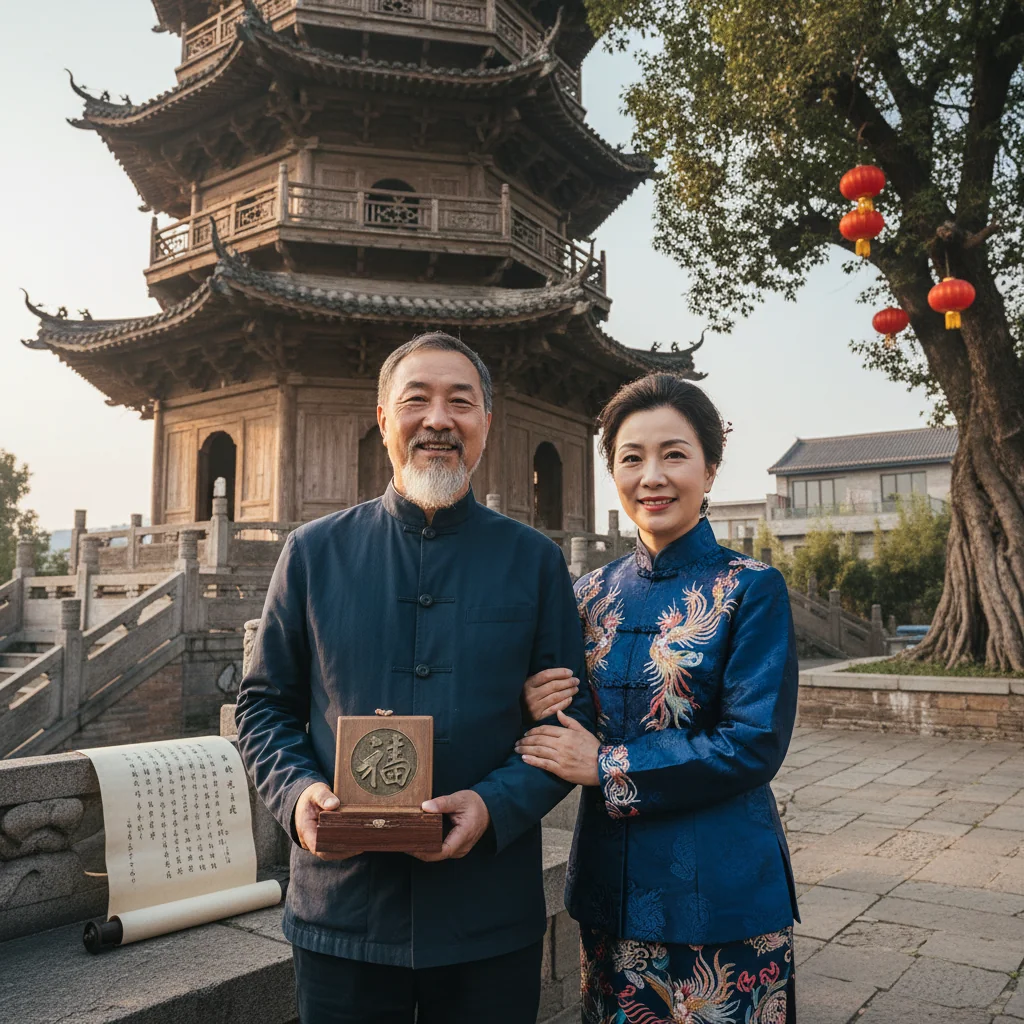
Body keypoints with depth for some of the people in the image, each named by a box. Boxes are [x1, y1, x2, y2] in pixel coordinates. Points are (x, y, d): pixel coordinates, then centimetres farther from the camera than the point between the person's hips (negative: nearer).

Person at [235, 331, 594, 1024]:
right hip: (341, 909, 1)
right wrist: (296, 790, -12)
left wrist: (498, 804, -15)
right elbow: (265, 704, 7)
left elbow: (572, 717, 1)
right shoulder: (315, 552, 2)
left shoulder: (535, 561, 0)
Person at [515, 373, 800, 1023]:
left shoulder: (751, 590, -10)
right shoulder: (595, 594, 4)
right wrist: (538, 711, -14)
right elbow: (575, 731, 10)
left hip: (720, 892, -4)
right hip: (611, 887, 4)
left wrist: (606, 767, -16)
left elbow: (755, 744, -16)